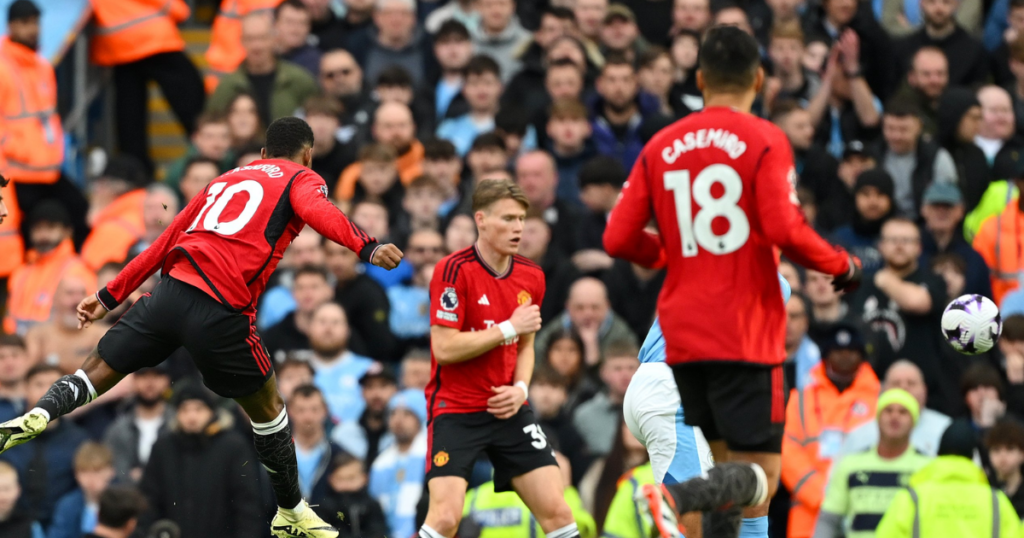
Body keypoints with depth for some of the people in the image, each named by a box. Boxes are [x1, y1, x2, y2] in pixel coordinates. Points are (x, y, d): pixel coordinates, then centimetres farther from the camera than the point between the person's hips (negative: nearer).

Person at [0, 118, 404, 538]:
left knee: (96, 373, 13)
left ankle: (37, 416, -15)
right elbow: (318, 212, -12)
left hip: (171, 289, 4)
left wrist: (110, 295, 31)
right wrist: (368, 248, -27)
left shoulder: (227, 179, 29)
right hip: (222, 310, -4)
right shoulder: (302, 179, 14)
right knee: (267, 408, 15)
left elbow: (166, 241, 28)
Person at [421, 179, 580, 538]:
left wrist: (520, 388, -1)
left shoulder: (531, 277, 6)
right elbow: (444, 348, -19)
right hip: (455, 410, -5)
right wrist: (509, 328, -17)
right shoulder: (454, 270, -13)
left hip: (509, 411, 6)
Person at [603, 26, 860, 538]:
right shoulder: (765, 140, -5)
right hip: (746, 338, -5)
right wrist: (842, 266, 0)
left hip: (682, 337, 5)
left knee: (729, 466, 16)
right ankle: (676, 496, -32)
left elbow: (618, 240, 5)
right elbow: (784, 231, -16)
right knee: (758, 479, -4)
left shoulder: (660, 147, 8)